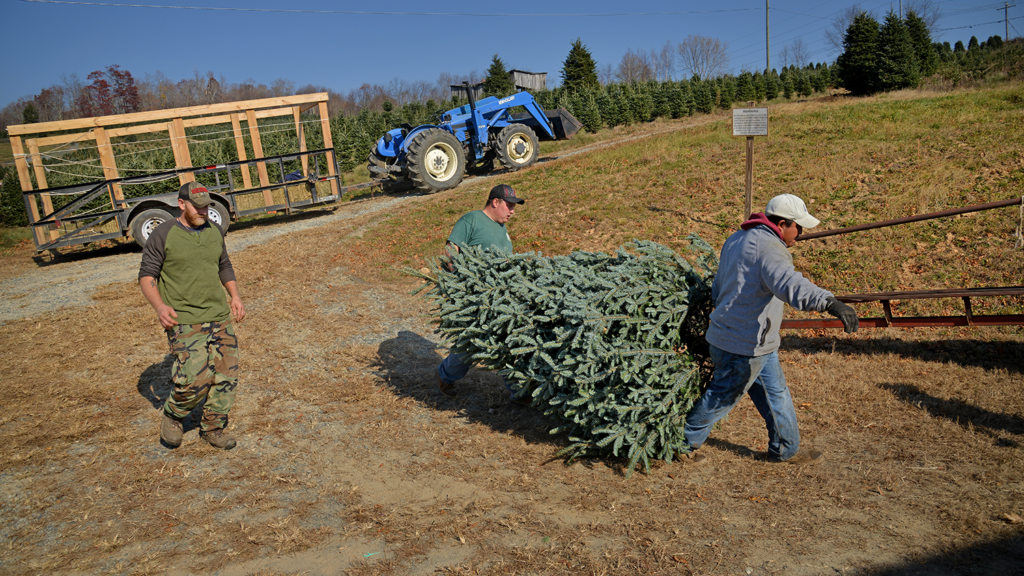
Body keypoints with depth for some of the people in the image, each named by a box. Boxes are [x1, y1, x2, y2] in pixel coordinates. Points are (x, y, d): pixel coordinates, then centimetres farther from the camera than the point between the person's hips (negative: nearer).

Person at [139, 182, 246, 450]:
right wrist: (159, 306, -17)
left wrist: (235, 296, 11)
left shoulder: (214, 232, 12)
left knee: (227, 375, 3)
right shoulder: (163, 235, -4)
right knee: (196, 377, -16)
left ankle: (213, 428, 20)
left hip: (220, 317, 5)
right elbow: (146, 275, -2)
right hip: (184, 320, -5)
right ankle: (172, 416, 15)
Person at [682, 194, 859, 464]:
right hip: (745, 345, -10)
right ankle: (683, 444, 24)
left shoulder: (737, 239, 11)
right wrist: (830, 302, -52)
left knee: (775, 393, 21)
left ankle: (786, 450, 35)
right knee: (721, 398, 7)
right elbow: (790, 284, -42)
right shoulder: (769, 247, -21)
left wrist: (725, 315, 31)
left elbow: (717, 290, 19)